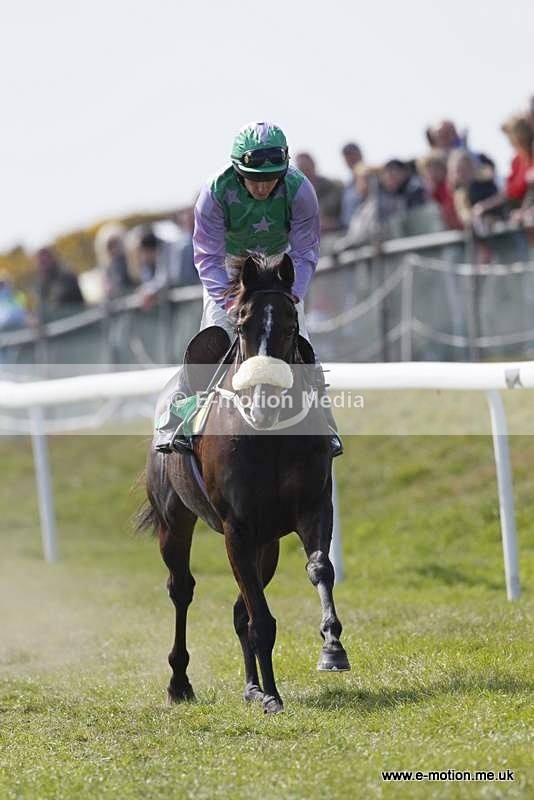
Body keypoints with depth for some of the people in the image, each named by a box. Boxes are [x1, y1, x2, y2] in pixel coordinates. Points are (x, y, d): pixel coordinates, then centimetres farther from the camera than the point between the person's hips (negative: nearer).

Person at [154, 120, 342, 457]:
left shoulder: (299, 190, -28)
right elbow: (208, 257, -26)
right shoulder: (216, 192, -31)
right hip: (227, 266, -1)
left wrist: (292, 295, -37)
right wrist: (229, 299, -40)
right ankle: (173, 425, -10)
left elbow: (306, 254, -21)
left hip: (279, 264, 1)